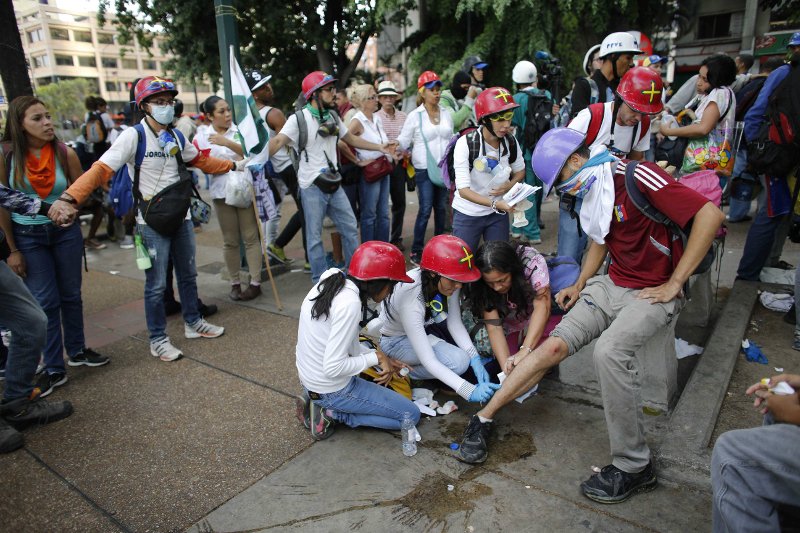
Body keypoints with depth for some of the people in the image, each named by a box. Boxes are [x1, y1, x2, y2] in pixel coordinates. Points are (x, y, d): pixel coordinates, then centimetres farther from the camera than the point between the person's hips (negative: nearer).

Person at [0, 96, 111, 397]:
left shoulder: (65, 153, -8)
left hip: (65, 231, 2)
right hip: (27, 237, -2)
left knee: (71, 295, 12)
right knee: (45, 302, 1)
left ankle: (77, 351, 31)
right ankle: (54, 369, 12)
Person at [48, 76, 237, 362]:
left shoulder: (176, 137, 8)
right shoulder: (133, 136, -13)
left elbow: (200, 160, 23)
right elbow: (101, 169, -21)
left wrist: (233, 165, 24)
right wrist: (69, 198, -33)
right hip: (152, 222, -6)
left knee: (188, 274, 17)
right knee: (156, 284, 1)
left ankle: (193, 323, 35)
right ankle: (158, 339, 17)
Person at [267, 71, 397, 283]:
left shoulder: (332, 116, 10)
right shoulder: (299, 118, -10)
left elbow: (350, 138, 22)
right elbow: (278, 141, -23)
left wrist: (379, 147, 22)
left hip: (333, 184, 7)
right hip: (312, 187, -6)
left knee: (350, 228, 11)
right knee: (315, 236, 3)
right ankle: (320, 280, 16)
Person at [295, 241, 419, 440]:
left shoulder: (331, 284, -1)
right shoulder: (349, 304, -27)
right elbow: (333, 367, -27)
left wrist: (383, 359, 4)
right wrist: (376, 357, -15)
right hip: (332, 389, -8)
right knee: (411, 415, 1)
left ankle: (318, 403, 13)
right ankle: (332, 413, -2)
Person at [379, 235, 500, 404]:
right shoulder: (410, 297, -39)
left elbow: (454, 322, -11)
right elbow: (428, 360, -37)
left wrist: (475, 359, -24)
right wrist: (468, 390, -43)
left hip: (424, 326, 7)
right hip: (394, 339, -6)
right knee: (459, 361, -24)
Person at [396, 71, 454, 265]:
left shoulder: (446, 114, 9)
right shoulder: (415, 116, -4)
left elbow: (451, 139, 16)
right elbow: (404, 140, -7)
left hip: (444, 167, 5)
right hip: (424, 169, -5)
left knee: (441, 208, 11)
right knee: (425, 210, -7)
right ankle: (416, 251, 3)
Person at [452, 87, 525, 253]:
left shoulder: (510, 141, -7)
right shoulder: (465, 143, -21)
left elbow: (520, 171, 11)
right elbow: (463, 189, -25)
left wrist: (509, 185, -12)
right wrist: (495, 204, -38)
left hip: (498, 214, 4)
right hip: (468, 215, -4)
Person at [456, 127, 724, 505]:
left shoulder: (637, 177, -18)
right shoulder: (594, 191, 9)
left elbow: (710, 214, -23)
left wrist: (674, 283, -19)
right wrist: (580, 285, 11)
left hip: (653, 293, -7)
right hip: (612, 285, 7)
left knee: (610, 351, -32)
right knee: (555, 345, -10)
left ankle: (634, 467, -14)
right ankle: (483, 419, -4)